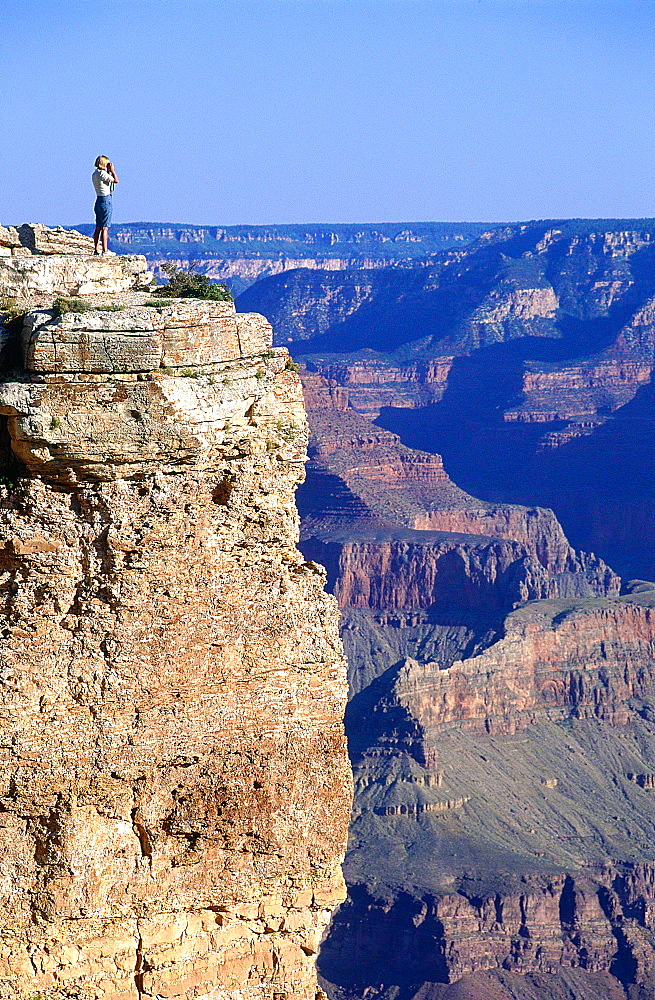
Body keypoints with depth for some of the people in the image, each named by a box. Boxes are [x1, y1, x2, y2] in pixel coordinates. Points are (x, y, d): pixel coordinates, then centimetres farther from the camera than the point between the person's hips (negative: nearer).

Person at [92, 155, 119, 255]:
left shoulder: (94, 174, 12)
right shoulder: (102, 173, -14)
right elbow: (116, 180, -11)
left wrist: (109, 171, 18)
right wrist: (112, 170, -1)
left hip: (98, 201, 9)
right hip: (105, 200, -9)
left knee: (98, 228, 12)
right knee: (105, 228, -8)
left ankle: (97, 248, 15)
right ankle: (105, 250, -9)